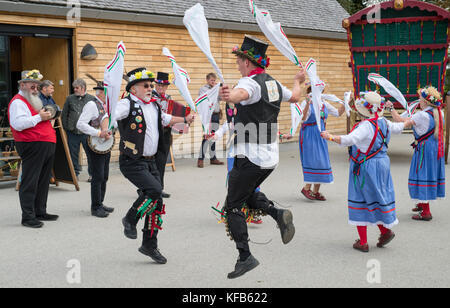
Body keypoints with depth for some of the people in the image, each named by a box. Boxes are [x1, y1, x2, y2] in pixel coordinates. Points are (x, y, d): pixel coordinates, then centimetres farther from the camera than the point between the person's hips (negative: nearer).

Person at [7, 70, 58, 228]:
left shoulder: (34, 101, 24)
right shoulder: (18, 102, -8)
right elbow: (18, 124, -21)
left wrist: (47, 117, 16)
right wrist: (39, 117, -18)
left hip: (46, 145, 10)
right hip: (32, 145, -10)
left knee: (43, 181, 14)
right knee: (30, 182, -6)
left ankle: (40, 212, 23)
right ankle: (28, 216, -3)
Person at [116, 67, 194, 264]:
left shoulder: (154, 105, 12)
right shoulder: (127, 104, -13)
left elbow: (165, 119, 31)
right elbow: (112, 115, -32)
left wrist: (185, 120, 35)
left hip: (150, 161, 8)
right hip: (132, 162, -8)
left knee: (157, 203, 7)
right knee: (154, 189, -26)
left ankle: (149, 246, 21)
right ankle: (130, 220, 0)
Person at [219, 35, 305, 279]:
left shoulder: (251, 82, -16)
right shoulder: (273, 83, 9)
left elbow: (242, 93, -42)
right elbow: (294, 97, 29)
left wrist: (229, 96, -64)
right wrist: (298, 82, 50)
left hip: (250, 156, -8)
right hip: (270, 156, 8)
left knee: (233, 206, 3)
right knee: (247, 192, 27)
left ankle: (245, 257, 3)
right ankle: (278, 214, 4)